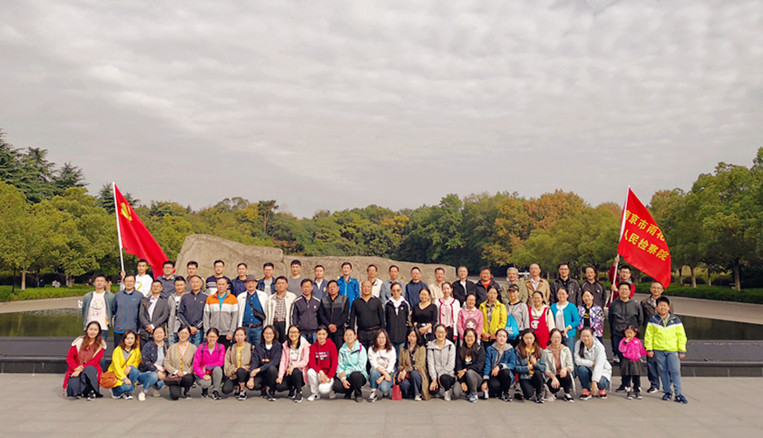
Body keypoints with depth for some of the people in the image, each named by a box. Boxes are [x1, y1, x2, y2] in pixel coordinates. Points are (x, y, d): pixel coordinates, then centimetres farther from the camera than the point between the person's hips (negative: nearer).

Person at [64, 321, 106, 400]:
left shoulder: (101, 344, 0)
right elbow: (69, 357, 0)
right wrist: (76, 368, -17)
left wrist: (81, 369, -21)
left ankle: (92, 392, -20)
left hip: (91, 369, -1)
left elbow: (95, 361, -9)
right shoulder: (79, 341, 2)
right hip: (76, 370, 1)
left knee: (89, 369, -38)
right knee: (73, 387, -29)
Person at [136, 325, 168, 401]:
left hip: (161, 372, 4)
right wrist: (157, 371, -25)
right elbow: (145, 361, -17)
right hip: (145, 372, -4)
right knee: (154, 375, -37)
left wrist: (164, 372, -5)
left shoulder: (166, 346, 9)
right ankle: (142, 392, -10)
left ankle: (154, 387, 9)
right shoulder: (148, 345, -6)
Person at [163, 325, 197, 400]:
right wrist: (176, 371, -9)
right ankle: (176, 388, 14)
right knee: (174, 396, -25)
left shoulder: (193, 348, 6)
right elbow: (166, 363, 4)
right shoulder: (172, 347, 11)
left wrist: (185, 372, -15)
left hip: (187, 375, 0)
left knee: (187, 378, -39)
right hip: (174, 376, 0)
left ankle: (186, 391, -2)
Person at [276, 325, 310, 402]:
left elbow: (305, 361, -11)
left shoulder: (305, 344, -4)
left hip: (300, 372, -3)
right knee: (279, 386, -22)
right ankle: (292, 389, 13)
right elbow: (283, 361, 2)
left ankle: (299, 392, -11)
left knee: (295, 371, -37)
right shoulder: (286, 345, 9)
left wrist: (294, 365, -28)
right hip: (288, 373, 3)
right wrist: (280, 376, -9)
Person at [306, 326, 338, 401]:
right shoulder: (313, 346, 0)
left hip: (328, 373, -3)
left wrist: (329, 377, -16)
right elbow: (311, 362, -8)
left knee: (323, 389, -28)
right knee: (310, 371, -30)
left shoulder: (331, 345, -7)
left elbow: (334, 362, -9)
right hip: (318, 373, 3)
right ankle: (315, 393, -7)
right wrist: (320, 371, -25)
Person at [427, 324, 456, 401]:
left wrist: (440, 375, -14)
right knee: (432, 390, -26)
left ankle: (447, 391, -3)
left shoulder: (451, 346, 1)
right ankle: (441, 390, 10)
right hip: (435, 374, 2)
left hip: (449, 374, -1)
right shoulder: (430, 346, 5)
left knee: (443, 378, -36)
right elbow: (430, 363, -2)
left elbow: (451, 364, -5)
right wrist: (434, 379, -12)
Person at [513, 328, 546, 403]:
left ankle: (539, 395, -9)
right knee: (528, 394, -31)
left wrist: (536, 364, -15)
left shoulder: (539, 350, 6)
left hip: (537, 377, 3)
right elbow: (516, 368, -3)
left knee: (538, 373, -34)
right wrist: (527, 368, -15)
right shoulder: (519, 350, -2)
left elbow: (543, 368, 2)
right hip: (524, 377, -3)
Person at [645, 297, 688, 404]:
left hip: (673, 350, -1)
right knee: (663, 371, 7)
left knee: (675, 371, -5)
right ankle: (667, 392, 18)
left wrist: (682, 350, 3)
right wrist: (649, 349, 1)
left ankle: (678, 394, 2)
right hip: (659, 350, 1)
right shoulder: (653, 320, 4)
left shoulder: (675, 320, 4)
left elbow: (681, 336, 7)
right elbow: (648, 336, 6)